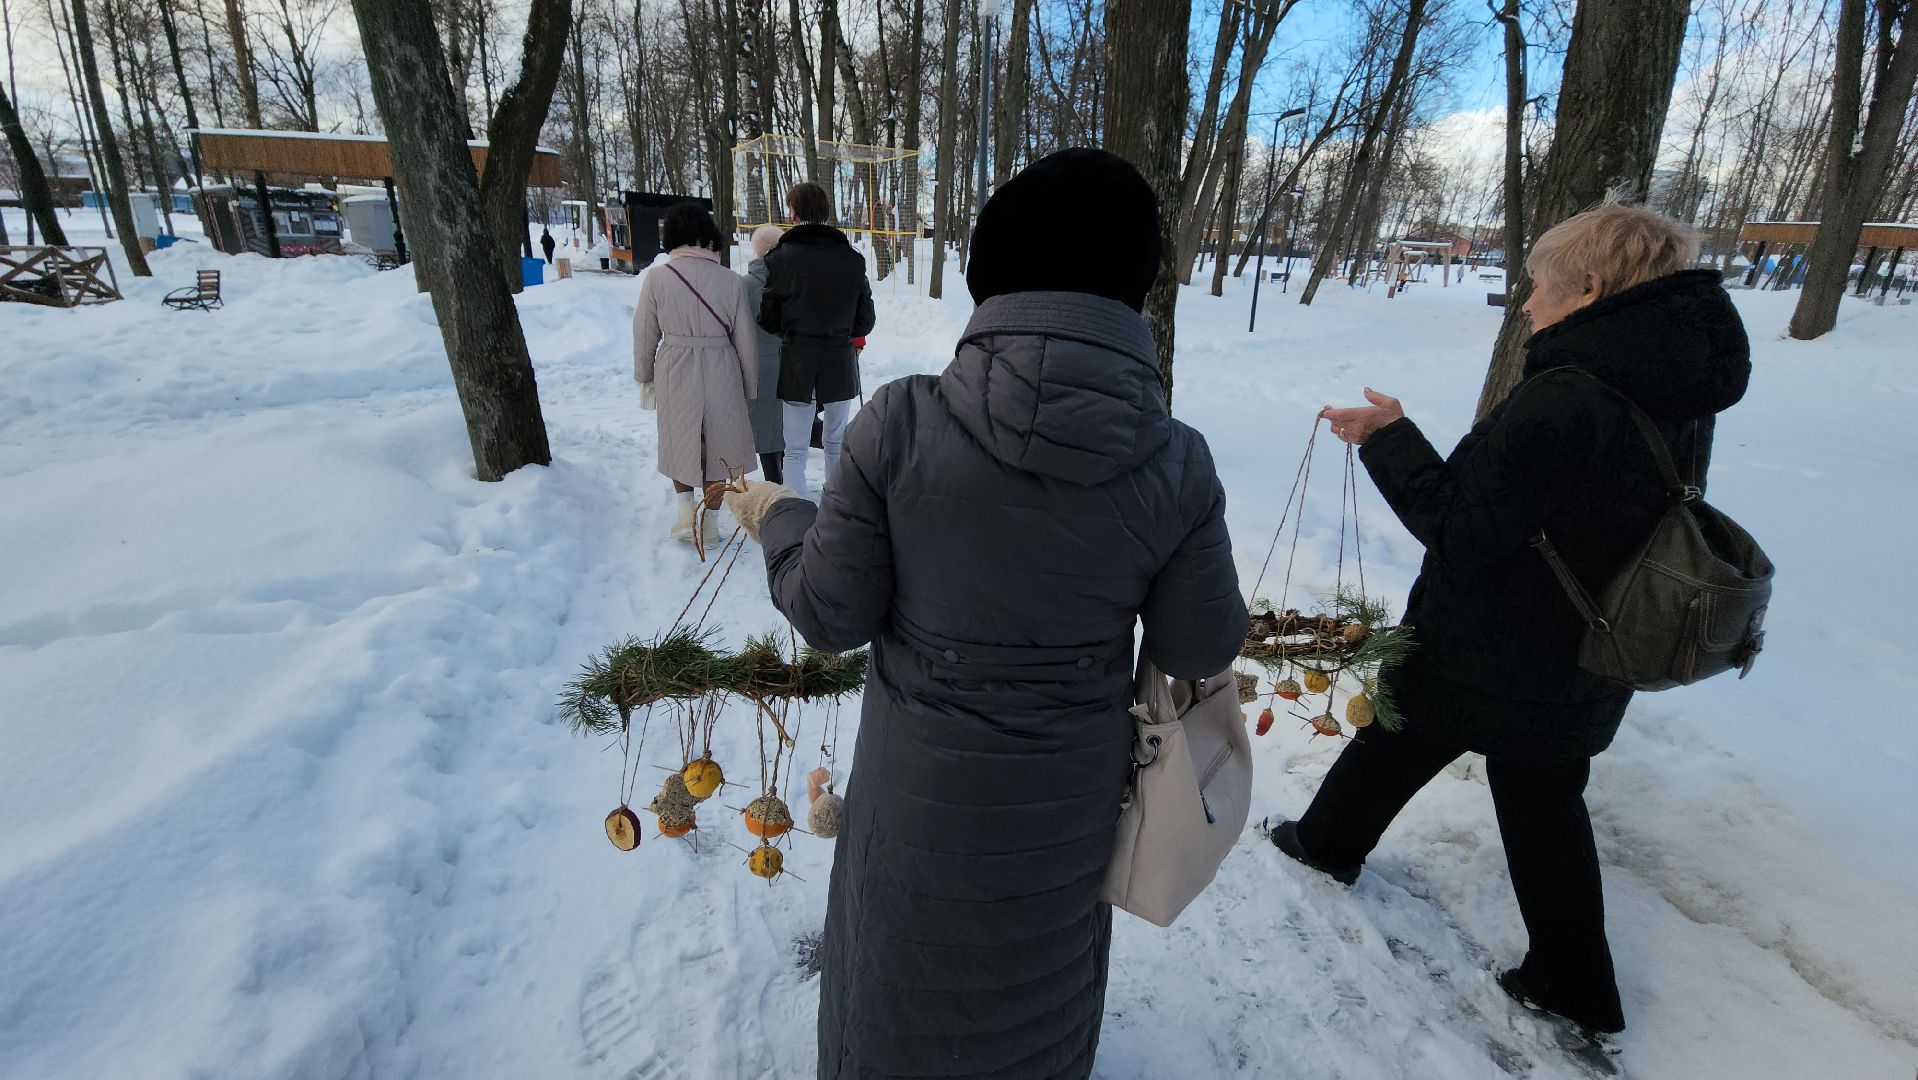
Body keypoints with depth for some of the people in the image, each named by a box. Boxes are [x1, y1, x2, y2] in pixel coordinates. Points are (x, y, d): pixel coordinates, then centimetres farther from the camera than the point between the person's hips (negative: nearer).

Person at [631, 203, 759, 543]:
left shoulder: (657, 276, -8)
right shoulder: (731, 280, -7)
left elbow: (645, 335, -1)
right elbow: (746, 340, -2)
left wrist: (644, 376, 14)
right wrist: (750, 387, 9)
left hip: (674, 373, 0)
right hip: (721, 374, 0)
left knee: (680, 441, 20)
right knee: (717, 446, 13)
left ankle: (685, 509, 14)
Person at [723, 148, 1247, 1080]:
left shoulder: (900, 425, -26)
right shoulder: (1176, 463, -21)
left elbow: (831, 616, -16)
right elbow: (1200, 650, -9)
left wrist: (777, 517, 2)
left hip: (922, 784, -1)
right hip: (1068, 791, 2)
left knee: (908, 971, 30)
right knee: (1041, 963, 34)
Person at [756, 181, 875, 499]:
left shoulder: (780, 258, -8)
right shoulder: (852, 259, -3)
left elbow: (768, 320, -2)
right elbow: (865, 320, 2)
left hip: (796, 362, -2)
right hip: (840, 362, 2)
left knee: (795, 451, 5)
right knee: (837, 444, 16)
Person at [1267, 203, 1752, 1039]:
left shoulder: (1563, 402, -28)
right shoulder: (1681, 401, 0)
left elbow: (1456, 522, -25)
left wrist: (1388, 437, -16)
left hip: (1475, 660, -7)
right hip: (1579, 677, 7)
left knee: (1392, 743, 19)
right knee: (1546, 806, 21)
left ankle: (1329, 842, 44)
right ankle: (1576, 989, 32)